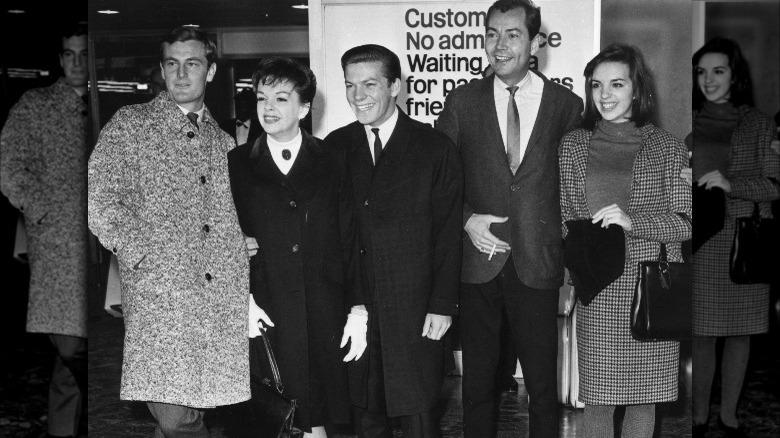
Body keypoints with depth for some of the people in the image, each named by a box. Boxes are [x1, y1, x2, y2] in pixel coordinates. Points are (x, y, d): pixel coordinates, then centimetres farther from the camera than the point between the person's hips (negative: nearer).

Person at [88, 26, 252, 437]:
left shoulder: (222, 141, 22)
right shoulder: (130, 123, 8)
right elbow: (98, 196, 0)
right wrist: (140, 253, -9)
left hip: (226, 295, 4)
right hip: (158, 293, -4)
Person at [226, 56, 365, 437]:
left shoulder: (333, 165, 8)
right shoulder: (235, 166, 7)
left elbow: (351, 241, 5)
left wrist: (358, 311, -1)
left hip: (323, 322, 0)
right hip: (264, 322, 0)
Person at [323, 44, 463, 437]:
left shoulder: (434, 149, -1)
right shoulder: (335, 147, 7)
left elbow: (448, 234, -2)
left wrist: (443, 305, -7)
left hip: (414, 314, -2)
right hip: (351, 309, 3)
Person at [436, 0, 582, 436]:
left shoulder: (567, 105, 1)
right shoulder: (463, 101, 4)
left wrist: (573, 266, 3)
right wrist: (466, 219, -9)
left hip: (539, 267, -1)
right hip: (477, 264, 1)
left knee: (544, 384, 6)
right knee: (478, 381, 12)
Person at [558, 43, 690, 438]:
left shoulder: (666, 147, 2)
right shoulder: (573, 145, 6)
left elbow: (686, 222, -1)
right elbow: (563, 216, 9)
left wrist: (632, 220, -17)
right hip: (597, 291, 1)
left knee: (644, 394, 8)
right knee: (598, 395, 4)